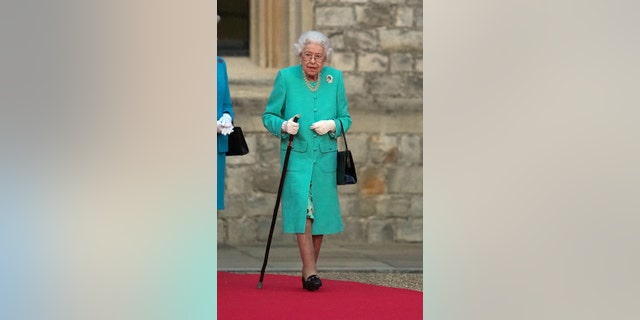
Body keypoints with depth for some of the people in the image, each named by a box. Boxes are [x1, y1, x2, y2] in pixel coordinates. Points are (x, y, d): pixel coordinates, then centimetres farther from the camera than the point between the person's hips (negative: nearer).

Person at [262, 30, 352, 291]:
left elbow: (346, 118, 9)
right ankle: (310, 272, -12)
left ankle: (310, 270, 19)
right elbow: (268, 115, 2)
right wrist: (283, 125, -18)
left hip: (325, 156, 3)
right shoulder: (286, 77, -1)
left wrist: (332, 125, -12)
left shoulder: (335, 78, 5)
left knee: (321, 212, 5)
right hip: (296, 155, -3)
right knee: (301, 208, -14)